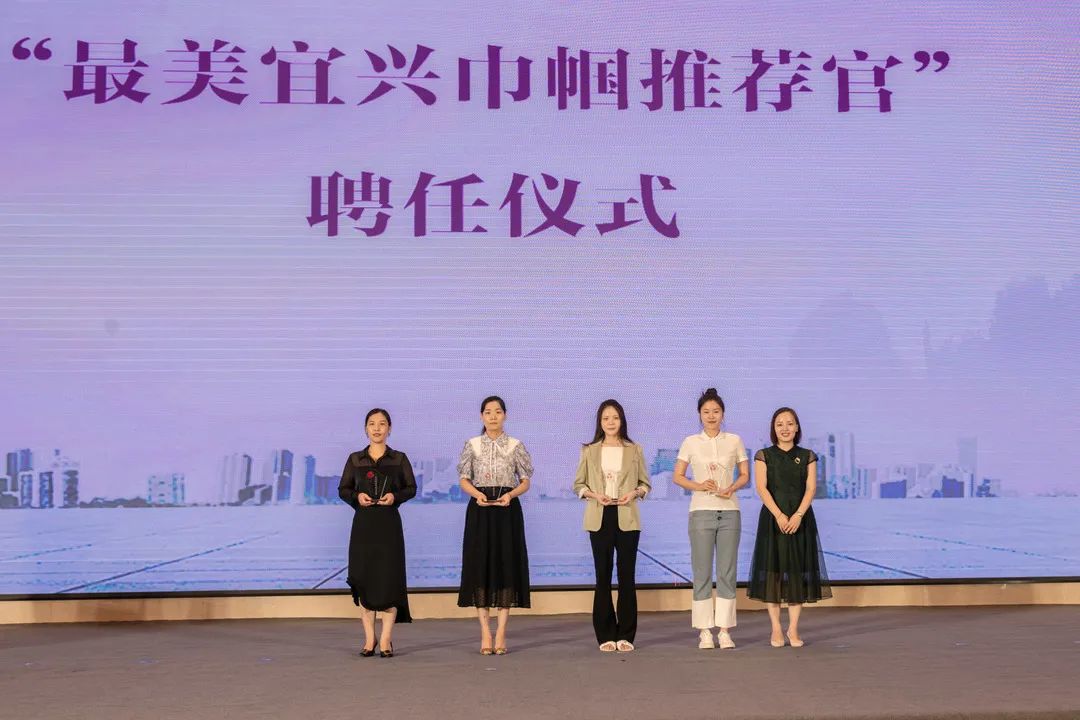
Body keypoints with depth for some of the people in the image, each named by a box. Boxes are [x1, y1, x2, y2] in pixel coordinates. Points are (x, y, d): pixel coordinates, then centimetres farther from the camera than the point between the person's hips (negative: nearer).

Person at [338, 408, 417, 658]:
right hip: (363, 522, 1)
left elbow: (411, 488, 6)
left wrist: (396, 496, -12)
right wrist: (357, 497, -10)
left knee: (389, 578, -5)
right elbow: (343, 489, 10)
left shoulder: (399, 459, 5)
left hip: (389, 523, -1)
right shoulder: (355, 459, 8)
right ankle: (369, 639, 10)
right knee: (363, 578, 1)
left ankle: (386, 640, 1)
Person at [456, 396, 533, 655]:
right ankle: (485, 633, 4)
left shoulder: (516, 446, 3)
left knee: (507, 565, -2)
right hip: (480, 509, 0)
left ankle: (500, 633, 3)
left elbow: (525, 482, 4)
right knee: (480, 566, -1)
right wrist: (477, 494, -14)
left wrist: (510, 495, -15)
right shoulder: (472, 445, 5)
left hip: (508, 510, 0)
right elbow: (464, 479, 5)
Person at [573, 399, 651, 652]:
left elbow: (645, 483, 10)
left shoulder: (634, 450, 7)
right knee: (603, 576, 2)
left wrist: (634, 493, -11)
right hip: (600, 518, 0)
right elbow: (578, 484, 8)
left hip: (627, 519, 0)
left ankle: (626, 635, 8)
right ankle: (605, 636, 8)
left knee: (626, 575, 1)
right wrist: (594, 495, -11)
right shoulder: (590, 451, 6)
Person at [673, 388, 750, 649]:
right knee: (702, 572, 0)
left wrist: (732, 488, -10)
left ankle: (724, 630, 8)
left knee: (727, 572, 3)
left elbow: (745, 475, 10)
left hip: (729, 511, 1)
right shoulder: (691, 442, 3)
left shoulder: (734, 441, 6)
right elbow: (677, 476, 6)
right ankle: (704, 631, 4)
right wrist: (698, 486, -11)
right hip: (702, 510, -1)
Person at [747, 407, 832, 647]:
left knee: (798, 571, 2)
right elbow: (761, 487, -6)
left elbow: (811, 488, -2)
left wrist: (798, 515, -16)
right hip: (772, 517, -1)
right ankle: (776, 629, 6)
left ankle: (793, 629, 8)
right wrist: (779, 515, -19)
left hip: (800, 518, 1)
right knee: (773, 570, -1)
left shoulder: (807, 456, 8)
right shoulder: (764, 456, 4)